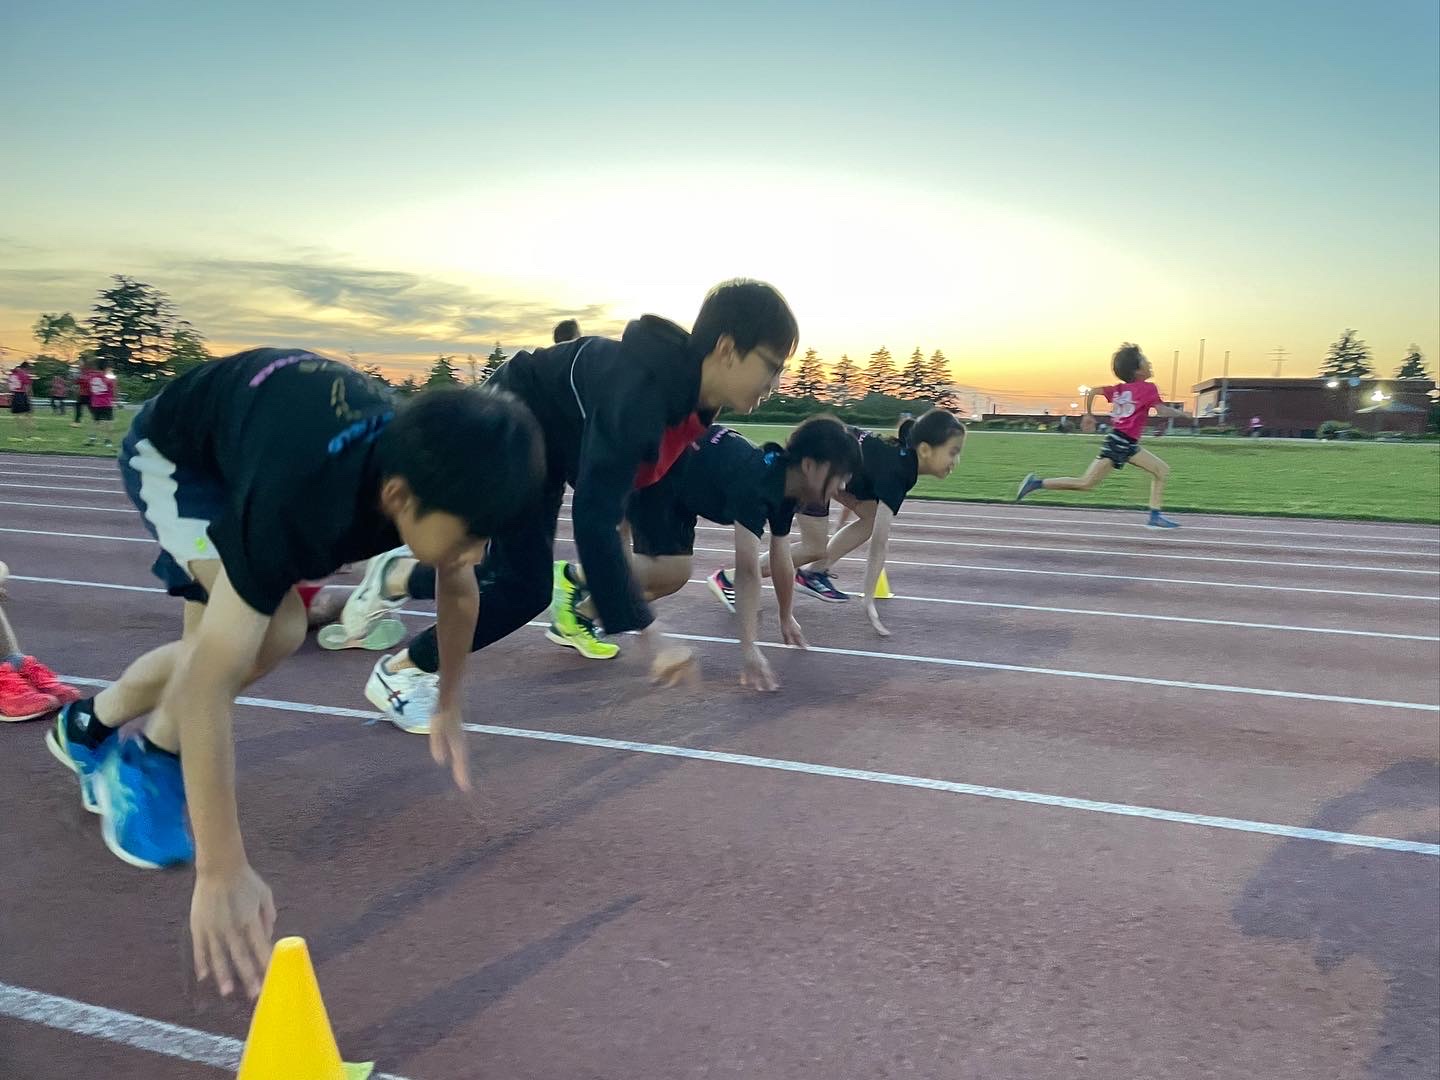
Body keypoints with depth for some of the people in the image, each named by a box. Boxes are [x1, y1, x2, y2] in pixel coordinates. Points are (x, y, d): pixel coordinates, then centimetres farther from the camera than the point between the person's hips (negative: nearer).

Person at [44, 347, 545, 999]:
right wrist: (222, 873, -46)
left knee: (219, 638, 10)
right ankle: (146, 766, 1)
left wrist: (448, 709, 3)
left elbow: (459, 593, -5)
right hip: (172, 449, -6)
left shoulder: (437, 473, -27)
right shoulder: (297, 500, -47)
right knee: (273, 627, -25)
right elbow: (208, 684, -46)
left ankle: (86, 727, 38)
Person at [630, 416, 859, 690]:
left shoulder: (784, 484, -8)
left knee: (675, 573, 13)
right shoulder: (754, 483, -35)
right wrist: (748, 648, -39)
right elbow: (748, 570, -38)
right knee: (671, 572, -21)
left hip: (680, 484, 9)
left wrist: (787, 618, 14)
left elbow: (782, 562, 4)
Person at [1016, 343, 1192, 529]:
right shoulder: (1147, 388, -8)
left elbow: (1093, 392, 8)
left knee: (1162, 470, 11)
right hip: (1119, 442, -9)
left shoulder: (1120, 388, 12)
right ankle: (1037, 483, -5)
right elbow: (1162, 410, -18)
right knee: (1086, 484, -7)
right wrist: (1182, 414, -1)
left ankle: (1155, 516, 8)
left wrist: (1088, 415, 18)